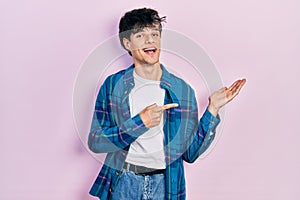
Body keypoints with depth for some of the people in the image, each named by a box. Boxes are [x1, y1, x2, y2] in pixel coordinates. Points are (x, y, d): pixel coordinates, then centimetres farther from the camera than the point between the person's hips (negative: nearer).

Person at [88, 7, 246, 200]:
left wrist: (213, 109, -6)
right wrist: (140, 123, -17)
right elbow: (94, 142, -8)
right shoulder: (113, 85, -1)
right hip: (123, 182, -1)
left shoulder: (182, 90, 2)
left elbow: (191, 152, 1)